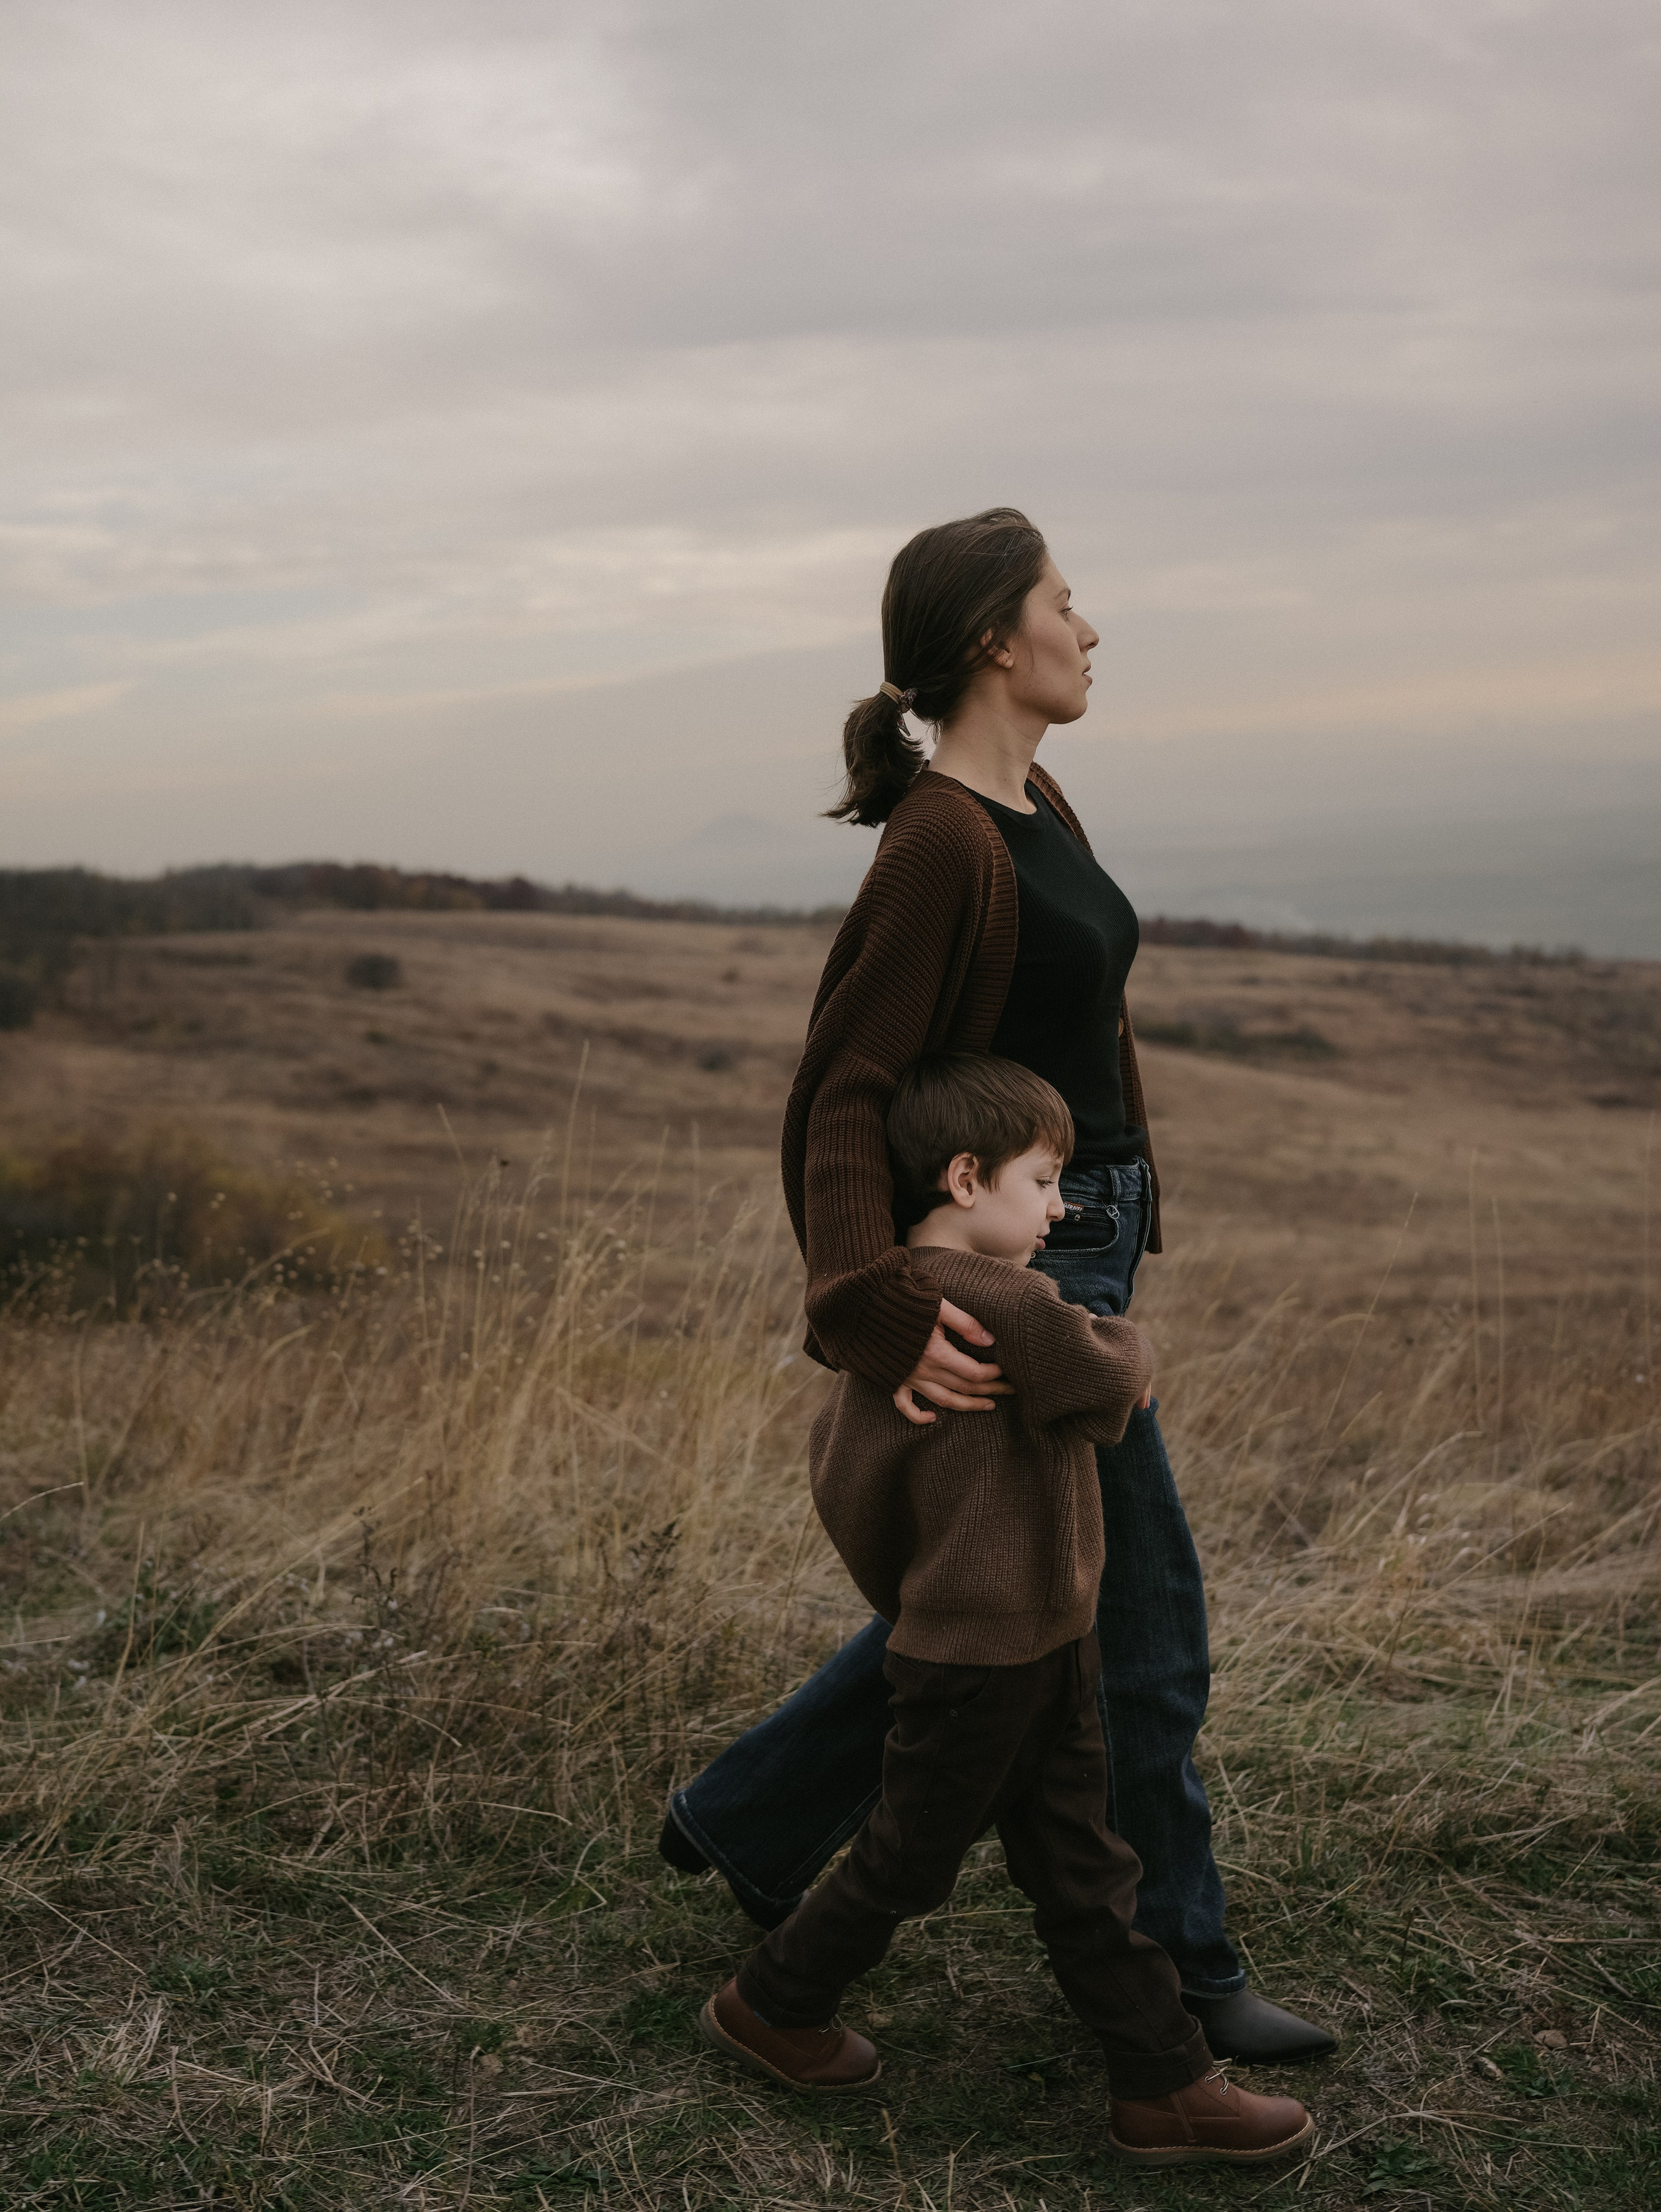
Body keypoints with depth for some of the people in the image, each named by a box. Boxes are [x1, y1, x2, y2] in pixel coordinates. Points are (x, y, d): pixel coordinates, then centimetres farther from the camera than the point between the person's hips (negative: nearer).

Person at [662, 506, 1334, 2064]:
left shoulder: (1036, 809, 9)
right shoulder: (937, 845, -20)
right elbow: (839, 1099, -24)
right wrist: (880, 1308, -36)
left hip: (1078, 1247, 10)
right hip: (1017, 1285, -10)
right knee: (1141, 1624, 4)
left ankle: (750, 1825, 33)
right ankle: (1170, 1970, 23)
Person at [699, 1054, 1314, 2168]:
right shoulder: (999, 1297, -24)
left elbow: (845, 1466, 9)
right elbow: (1112, 1380, -22)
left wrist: (897, 1589, 19)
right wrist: (1131, 1342, 1)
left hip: (1049, 1651, 9)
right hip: (977, 1662, -9)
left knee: (1084, 1869, 14)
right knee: (909, 1864, 11)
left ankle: (1166, 2085, 22)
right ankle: (771, 2006, 31)